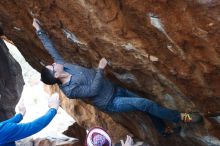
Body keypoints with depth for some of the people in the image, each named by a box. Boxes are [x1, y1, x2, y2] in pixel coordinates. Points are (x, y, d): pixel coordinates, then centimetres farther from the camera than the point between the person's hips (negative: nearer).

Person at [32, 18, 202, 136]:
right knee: (146, 104, -17)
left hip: (113, 89, 8)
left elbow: (51, 48, 0)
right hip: (110, 103, -8)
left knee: (145, 102, 12)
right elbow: (93, 90, -25)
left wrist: (39, 30, 0)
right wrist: (100, 69, -22)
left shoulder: (63, 65, -6)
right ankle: (179, 118, 5)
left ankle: (165, 131, 34)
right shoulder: (69, 90, -24)